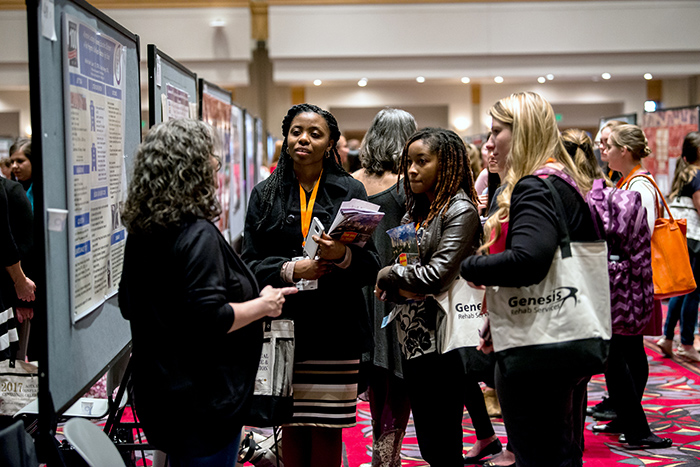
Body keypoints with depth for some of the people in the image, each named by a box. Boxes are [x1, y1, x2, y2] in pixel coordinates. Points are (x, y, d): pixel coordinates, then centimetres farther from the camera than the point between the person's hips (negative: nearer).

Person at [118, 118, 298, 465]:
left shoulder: (141, 233, 5)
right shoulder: (198, 235, -22)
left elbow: (128, 305, 15)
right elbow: (209, 318, -26)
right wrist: (264, 305, -13)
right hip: (203, 399, -9)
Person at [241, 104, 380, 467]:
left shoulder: (350, 191, 6)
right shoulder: (265, 194, 9)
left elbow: (371, 266, 1)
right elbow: (249, 264, 2)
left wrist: (343, 256, -20)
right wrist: (291, 269, -15)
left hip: (335, 330, -1)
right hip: (285, 328, 1)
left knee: (327, 429, 2)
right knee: (291, 425, 5)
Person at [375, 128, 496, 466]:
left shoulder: (460, 210, -13)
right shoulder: (416, 210, 13)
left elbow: (437, 273, -20)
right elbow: (402, 263, 14)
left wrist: (389, 276, -7)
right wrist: (399, 290, -8)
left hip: (441, 338, -9)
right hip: (413, 335, 9)